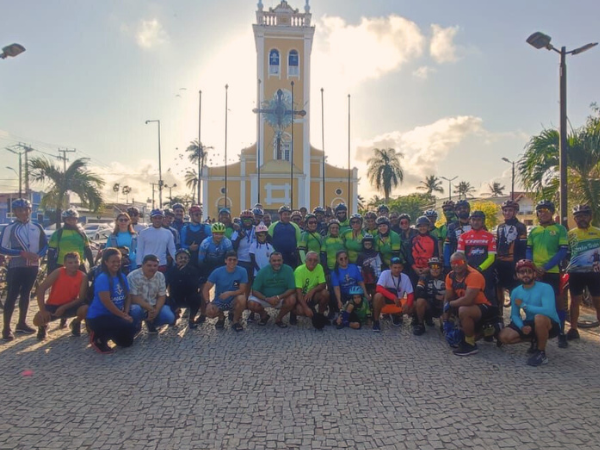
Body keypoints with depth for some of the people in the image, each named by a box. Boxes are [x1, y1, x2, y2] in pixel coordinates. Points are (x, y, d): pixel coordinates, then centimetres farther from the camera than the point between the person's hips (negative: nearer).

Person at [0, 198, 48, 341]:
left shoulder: (37, 227, 4)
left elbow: (45, 244, 10)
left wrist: (39, 255, -9)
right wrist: (22, 253, -18)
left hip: (33, 266, 4)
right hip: (16, 267, -4)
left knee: (25, 294, 14)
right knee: (12, 296, -3)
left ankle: (21, 324, 26)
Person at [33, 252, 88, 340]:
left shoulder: (83, 277, -14)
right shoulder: (58, 272, -18)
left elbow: (81, 298, -14)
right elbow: (41, 289, -19)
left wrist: (64, 308, -24)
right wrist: (43, 310, -26)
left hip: (70, 306, 1)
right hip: (53, 305, -1)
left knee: (85, 309, -30)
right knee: (38, 320, -29)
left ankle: (76, 323, 7)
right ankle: (43, 326, 13)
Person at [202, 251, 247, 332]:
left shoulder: (242, 271, -15)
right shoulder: (217, 272, -14)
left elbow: (242, 290, -14)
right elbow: (206, 289, -13)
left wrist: (229, 293, -32)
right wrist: (208, 303, -29)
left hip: (233, 301, 0)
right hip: (219, 301, 1)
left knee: (242, 298, -34)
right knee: (209, 312, -29)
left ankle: (236, 321, -4)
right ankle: (221, 317, 10)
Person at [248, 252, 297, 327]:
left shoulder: (288, 270, -15)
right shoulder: (262, 271, -13)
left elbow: (292, 289, -16)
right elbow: (255, 291, -13)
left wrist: (279, 297, -31)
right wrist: (267, 299, -30)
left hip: (282, 298, 0)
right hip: (264, 298, 0)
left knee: (291, 300, -30)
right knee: (251, 304, -27)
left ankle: (279, 319, -1)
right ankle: (264, 315, 9)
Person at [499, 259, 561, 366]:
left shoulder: (545, 288, -20)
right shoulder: (516, 292, -3)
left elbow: (549, 311, -34)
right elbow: (515, 315, 1)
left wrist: (524, 305, -24)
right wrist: (522, 327, -21)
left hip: (551, 325, -5)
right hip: (531, 324, 6)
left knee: (539, 317, -40)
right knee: (504, 336, -14)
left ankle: (541, 353, -17)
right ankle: (535, 341, 14)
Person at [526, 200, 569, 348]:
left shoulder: (560, 229, 0)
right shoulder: (533, 231, 11)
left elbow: (563, 252, -8)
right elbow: (528, 251, 10)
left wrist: (545, 267, -16)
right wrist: (533, 267, -8)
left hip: (552, 272, -4)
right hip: (534, 273, 4)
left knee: (557, 300, 2)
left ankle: (561, 332, 12)